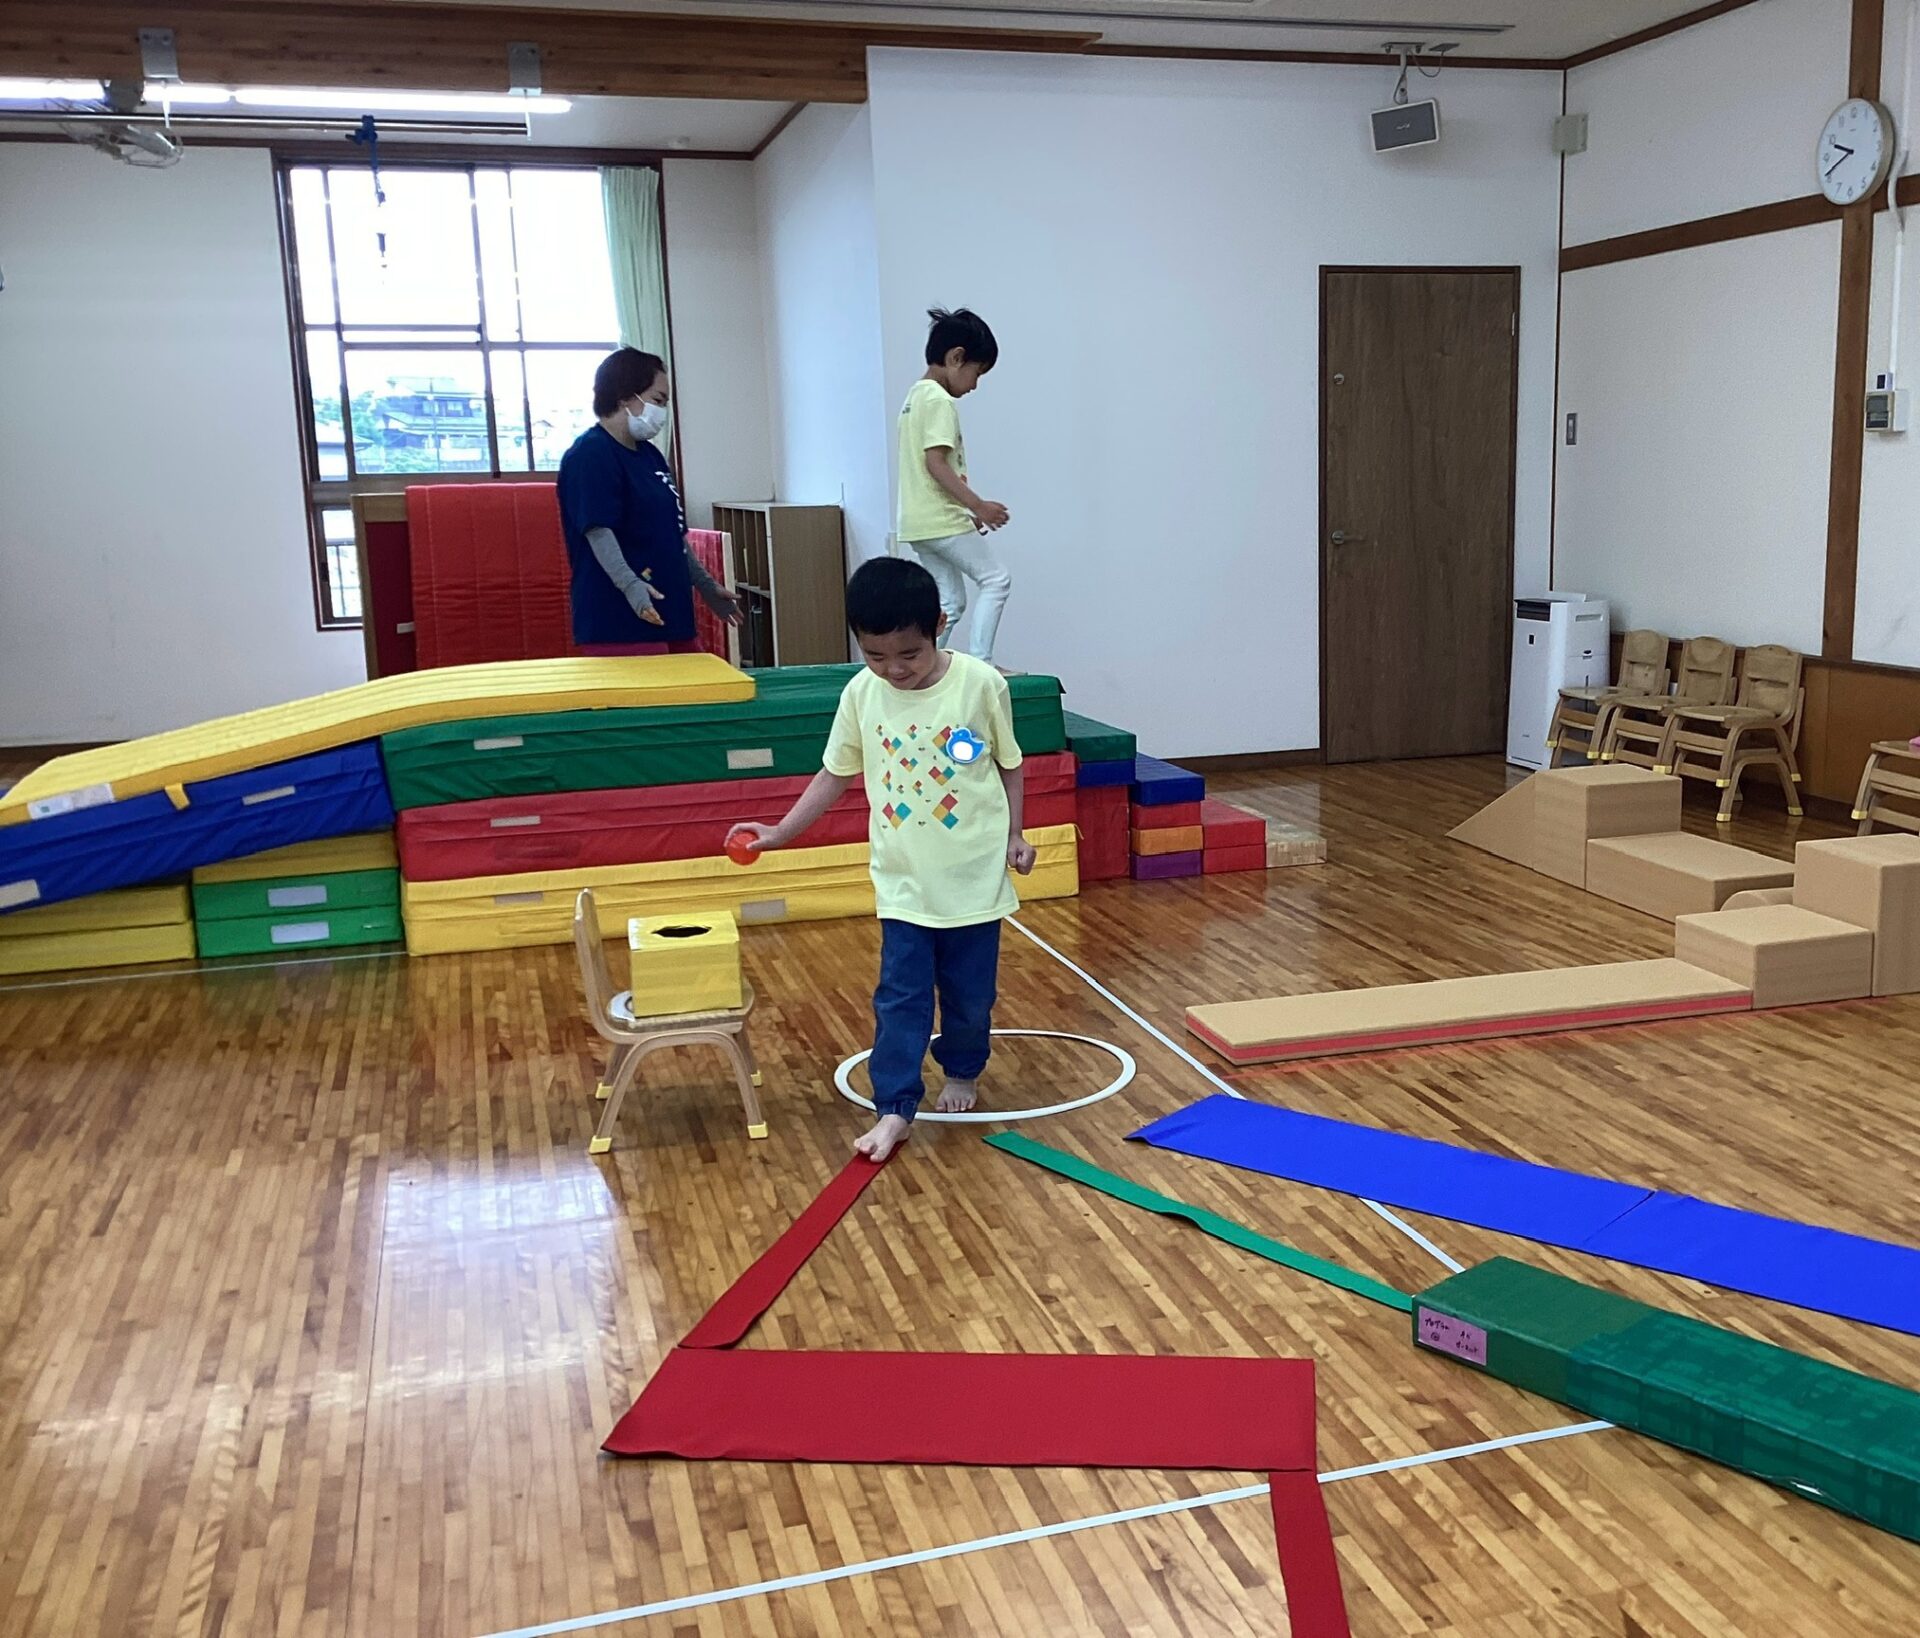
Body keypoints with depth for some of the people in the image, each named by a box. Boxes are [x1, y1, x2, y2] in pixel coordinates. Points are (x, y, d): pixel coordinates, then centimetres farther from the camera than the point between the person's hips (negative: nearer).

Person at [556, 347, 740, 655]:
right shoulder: (590, 455, -10)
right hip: (619, 621, -9)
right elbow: (598, 532, -21)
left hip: (671, 612, 9)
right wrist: (631, 585, -34)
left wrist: (706, 586, 25)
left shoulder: (650, 455, 17)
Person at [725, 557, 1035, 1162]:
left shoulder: (981, 684, -12)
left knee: (970, 992, 12)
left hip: (974, 876, -1)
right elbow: (836, 775, 6)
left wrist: (1013, 835, -1)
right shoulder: (861, 695, -6)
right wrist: (781, 832, 3)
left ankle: (962, 1072, 37)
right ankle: (894, 1108, 7)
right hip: (902, 880, 1)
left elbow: (1010, 765, 2)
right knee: (900, 996, -1)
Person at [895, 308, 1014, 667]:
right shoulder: (939, 400, -13)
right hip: (941, 521, -9)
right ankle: (978, 662, -4)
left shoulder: (915, 396, 17)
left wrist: (967, 510, 21)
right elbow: (936, 462, -22)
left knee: (950, 601, 12)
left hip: (920, 522, 9)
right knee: (996, 579, -1)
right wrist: (977, 505, -23)